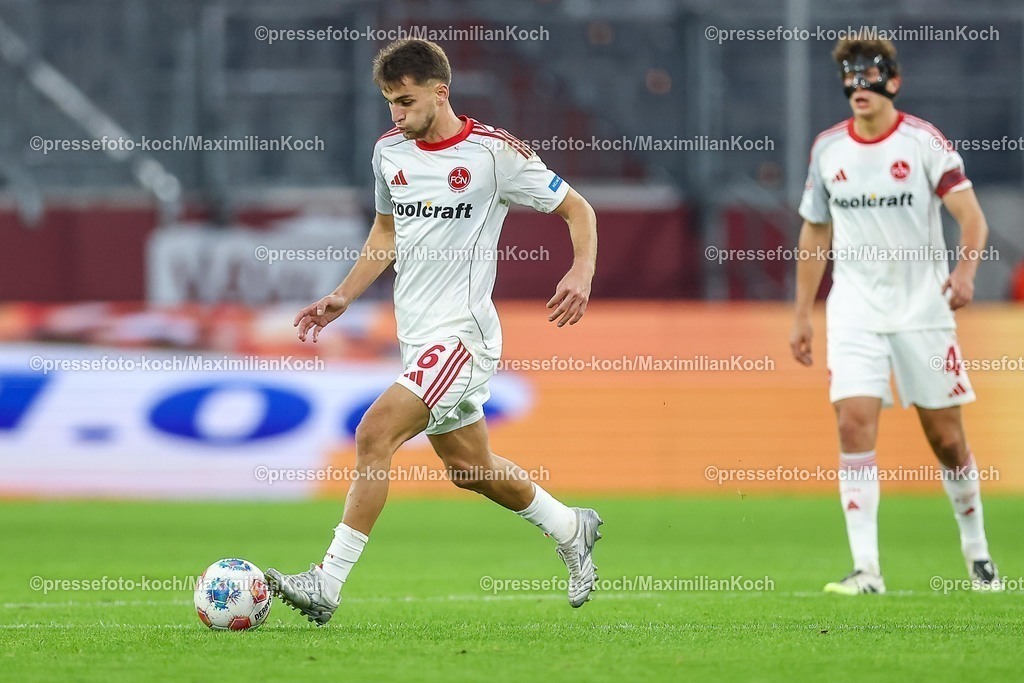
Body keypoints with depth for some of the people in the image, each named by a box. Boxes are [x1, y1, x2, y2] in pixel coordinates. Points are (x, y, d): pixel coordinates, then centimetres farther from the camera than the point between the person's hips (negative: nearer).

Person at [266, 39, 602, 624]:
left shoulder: (495, 152, -11)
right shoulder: (390, 151, 7)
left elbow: (577, 209, -3)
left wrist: (582, 273, -21)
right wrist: (342, 299, 13)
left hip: (461, 332, -8)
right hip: (417, 335, 8)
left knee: (375, 434, -21)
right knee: (468, 467, 17)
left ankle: (327, 585, -21)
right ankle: (571, 529, 41)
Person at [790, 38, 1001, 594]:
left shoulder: (924, 142, -6)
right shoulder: (828, 149, 5)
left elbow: (971, 217, -12)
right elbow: (814, 233, 15)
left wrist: (965, 271, -32)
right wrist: (802, 315, 13)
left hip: (922, 308, -2)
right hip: (854, 310, 2)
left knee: (946, 436, 3)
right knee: (854, 423, -14)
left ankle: (976, 551, 23)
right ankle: (866, 569, -15)